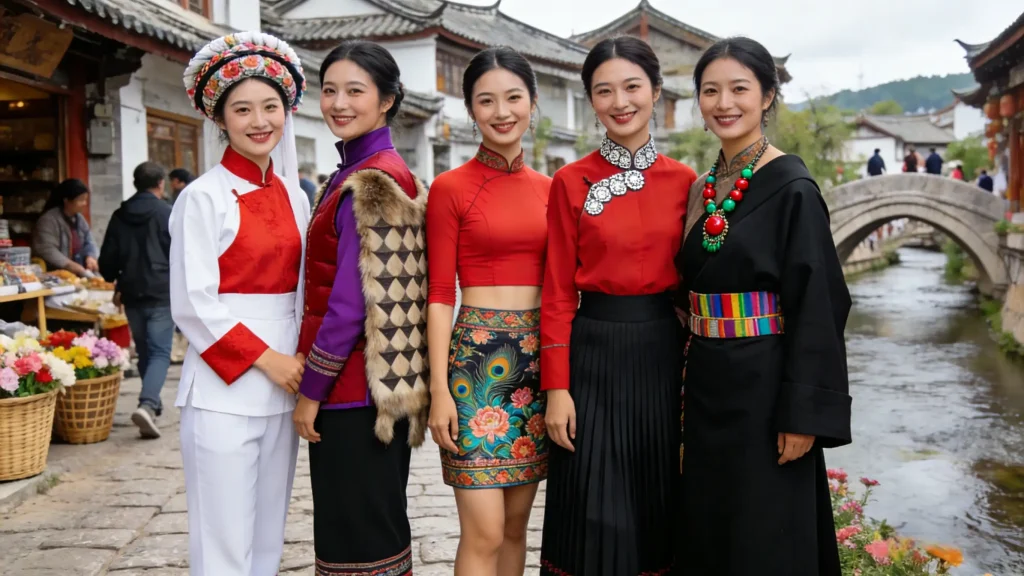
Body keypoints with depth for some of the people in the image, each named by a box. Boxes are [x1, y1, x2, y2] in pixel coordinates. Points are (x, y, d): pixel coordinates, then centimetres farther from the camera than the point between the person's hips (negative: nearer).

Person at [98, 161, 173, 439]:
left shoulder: (120, 216, 8)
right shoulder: (167, 213, -6)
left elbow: (107, 260, 9)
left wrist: (117, 282, 25)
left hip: (132, 294, 5)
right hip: (161, 293, -5)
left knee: (144, 351, 18)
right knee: (160, 352, -5)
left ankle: (152, 401, 27)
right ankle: (147, 404, -23)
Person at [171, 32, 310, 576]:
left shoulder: (293, 196, 10)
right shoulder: (204, 197, -8)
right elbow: (192, 306, -12)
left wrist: (302, 361, 3)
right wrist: (266, 358, -13)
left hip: (283, 388, 6)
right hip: (223, 392, -6)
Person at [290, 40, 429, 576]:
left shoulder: (374, 180, -16)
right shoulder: (355, 172, 13)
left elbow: (352, 303, -20)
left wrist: (311, 391, -13)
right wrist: (316, 385, 16)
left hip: (357, 386, -9)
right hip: (357, 385, 9)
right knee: (374, 527, 19)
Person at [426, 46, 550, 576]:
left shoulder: (548, 189, 10)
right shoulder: (450, 188, -4)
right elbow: (439, 295, -6)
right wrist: (439, 388, -12)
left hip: (538, 355, 5)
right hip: (477, 353, -5)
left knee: (516, 522, 13)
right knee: (484, 533, -4)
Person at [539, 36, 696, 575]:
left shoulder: (684, 181, 4)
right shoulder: (571, 182, -2)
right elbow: (557, 292, -3)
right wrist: (557, 387, -8)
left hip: (665, 353, 2)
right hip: (595, 354, -2)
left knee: (662, 508, 13)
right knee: (596, 517, 3)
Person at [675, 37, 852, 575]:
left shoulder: (792, 188, -11)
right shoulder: (702, 190, 9)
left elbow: (818, 305, -14)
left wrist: (803, 415, -18)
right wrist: (685, 386, 12)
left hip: (763, 386, -6)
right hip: (705, 385, 7)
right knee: (705, 526, 16)